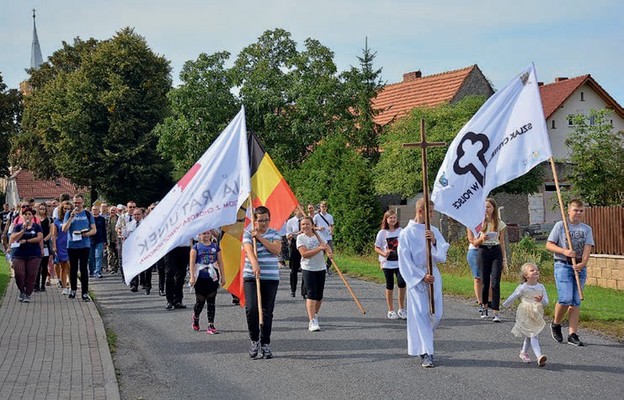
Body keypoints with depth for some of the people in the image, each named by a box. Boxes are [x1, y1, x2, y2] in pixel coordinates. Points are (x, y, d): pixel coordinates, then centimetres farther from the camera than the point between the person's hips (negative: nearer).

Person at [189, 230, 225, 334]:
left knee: (211, 302, 0)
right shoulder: (196, 247, 1)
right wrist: (192, 277, -10)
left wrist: (222, 276, 9)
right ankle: (195, 318, 34)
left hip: (213, 277, 2)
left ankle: (211, 326, 1)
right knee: (200, 301, 5)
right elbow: (192, 262, -3)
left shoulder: (215, 246, 9)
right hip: (200, 278, -2)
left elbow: (220, 262, 11)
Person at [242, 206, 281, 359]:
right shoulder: (248, 234, 3)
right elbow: (249, 251, -15)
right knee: (251, 308, -15)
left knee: (267, 312, 3)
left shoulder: (274, 234, 10)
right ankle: (254, 340, 4)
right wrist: (255, 265, -34)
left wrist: (260, 237, -10)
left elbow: (276, 250, -8)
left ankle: (265, 344, 14)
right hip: (251, 277, -2)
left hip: (271, 278, 2)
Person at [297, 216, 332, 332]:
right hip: (308, 269, -4)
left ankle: (315, 315, 33)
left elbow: (326, 246, 8)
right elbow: (304, 253, -17)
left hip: (321, 268, 4)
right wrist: (319, 248, -23)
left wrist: (329, 252, -16)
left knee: (319, 295, 10)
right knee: (311, 295, -12)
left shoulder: (318, 235, 9)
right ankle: (312, 322, -13)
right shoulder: (301, 237, -6)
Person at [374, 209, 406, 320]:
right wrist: (384, 254, -16)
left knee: (402, 283, -13)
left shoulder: (401, 231, 3)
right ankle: (391, 311, 17)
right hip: (387, 263, -1)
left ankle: (401, 309, 2)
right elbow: (376, 248, 2)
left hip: (400, 262, 1)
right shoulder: (382, 233, -2)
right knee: (390, 286, 6)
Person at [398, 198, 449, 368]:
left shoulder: (434, 231, 6)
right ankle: (425, 353, -3)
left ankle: (421, 340, 29)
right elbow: (405, 260, -8)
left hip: (433, 276, 5)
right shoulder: (406, 233, -7)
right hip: (416, 277, -5)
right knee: (420, 314, -6)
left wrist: (435, 242, -17)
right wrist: (422, 276, -14)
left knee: (436, 314, 5)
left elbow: (443, 255, 2)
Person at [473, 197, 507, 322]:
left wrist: (504, 259, 6)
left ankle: (495, 312, -12)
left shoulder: (499, 223, 6)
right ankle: (484, 306, 26)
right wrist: (481, 238, -16)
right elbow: (474, 243, 5)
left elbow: (502, 243, 10)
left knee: (495, 283, -10)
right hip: (483, 252, 1)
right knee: (485, 282, 4)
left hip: (496, 252, 0)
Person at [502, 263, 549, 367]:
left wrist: (541, 300, -24)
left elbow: (546, 302, -3)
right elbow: (512, 298, 2)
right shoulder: (522, 288, -9)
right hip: (525, 316, -4)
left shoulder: (541, 287, 2)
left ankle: (524, 353, 36)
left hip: (537, 316, 4)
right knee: (533, 336, -12)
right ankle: (539, 356, -20)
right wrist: (505, 305, 11)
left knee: (528, 336, 16)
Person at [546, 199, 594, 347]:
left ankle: (572, 334, 5)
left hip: (580, 267, 4)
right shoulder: (560, 225, 3)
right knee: (565, 299, -14)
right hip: (563, 265, -3)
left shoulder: (587, 229, 10)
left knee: (576, 301, 2)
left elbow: (587, 249, -1)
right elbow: (549, 245, 1)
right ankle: (556, 324, 12)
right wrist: (564, 251, -15)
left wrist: (583, 263, -18)